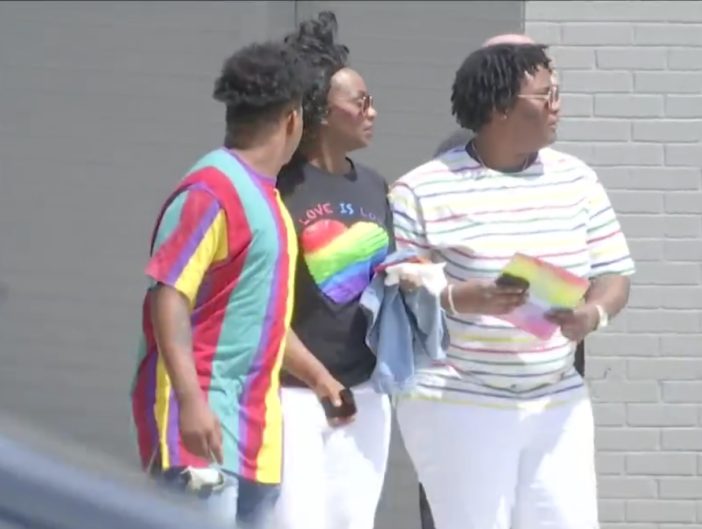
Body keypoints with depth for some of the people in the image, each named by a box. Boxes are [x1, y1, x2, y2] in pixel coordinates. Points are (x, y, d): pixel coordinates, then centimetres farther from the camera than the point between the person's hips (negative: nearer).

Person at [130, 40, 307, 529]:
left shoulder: (263, 194, 16)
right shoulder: (214, 189, -12)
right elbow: (168, 295, -19)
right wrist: (190, 399, -27)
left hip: (255, 428, 9)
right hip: (203, 415, -9)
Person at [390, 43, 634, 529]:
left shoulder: (576, 180, 9)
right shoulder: (422, 191, -6)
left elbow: (614, 275, 9)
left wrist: (594, 313, -13)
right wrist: (457, 299, -25)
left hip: (558, 406, 5)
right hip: (458, 408, -5)